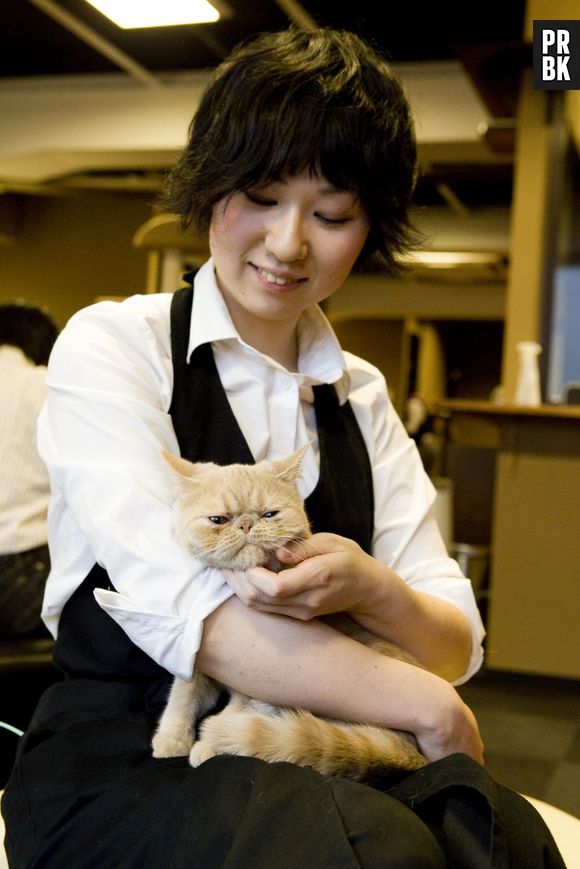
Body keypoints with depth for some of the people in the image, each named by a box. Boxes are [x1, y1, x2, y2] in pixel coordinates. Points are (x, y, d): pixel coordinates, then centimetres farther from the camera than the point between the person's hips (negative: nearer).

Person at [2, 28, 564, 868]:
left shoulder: (362, 398, 11)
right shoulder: (111, 345, -3)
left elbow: (459, 645, 4)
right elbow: (176, 602, -17)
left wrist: (373, 590, -19)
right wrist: (429, 707, -13)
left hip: (313, 765, 4)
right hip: (121, 761, -3)